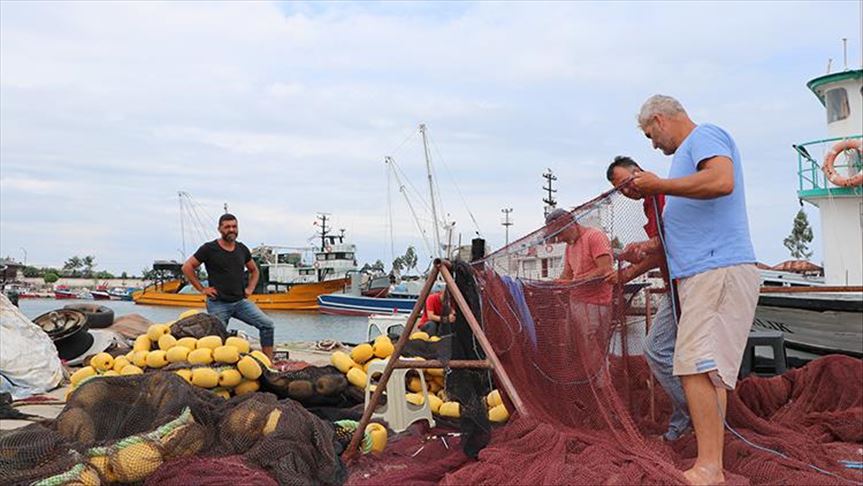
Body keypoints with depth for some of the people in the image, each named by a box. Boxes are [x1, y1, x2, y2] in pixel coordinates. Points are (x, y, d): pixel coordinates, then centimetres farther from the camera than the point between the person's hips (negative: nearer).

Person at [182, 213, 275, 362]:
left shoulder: (242, 249, 9)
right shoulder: (209, 248, -4)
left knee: (267, 324, -10)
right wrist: (202, 289, -5)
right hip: (218, 304, -3)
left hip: (240, 301, 4)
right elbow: (187, 267, -2)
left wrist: (250, 288, 9)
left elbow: (254, 270, 25)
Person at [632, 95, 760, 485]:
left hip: (719, 271, -10)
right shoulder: (689, 152, 26)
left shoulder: (705, 135, -2)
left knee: (696, 366, -16)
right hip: (705, 273, 10)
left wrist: (658, 185, -16)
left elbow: (722, 181, -25)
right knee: (709, 370, 8)